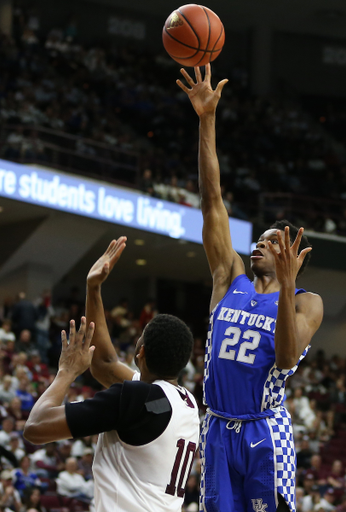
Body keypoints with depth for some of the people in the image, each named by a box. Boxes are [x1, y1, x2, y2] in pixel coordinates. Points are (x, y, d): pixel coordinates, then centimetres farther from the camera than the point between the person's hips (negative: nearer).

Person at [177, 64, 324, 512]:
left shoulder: (306, 304, 0)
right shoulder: (231, 280, 12)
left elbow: (287, 358, -20)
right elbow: (212, 200, 6)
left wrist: (287, 282, -28)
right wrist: (206, 120, 0)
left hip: (265, 433, -5)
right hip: (218, 429, 5)